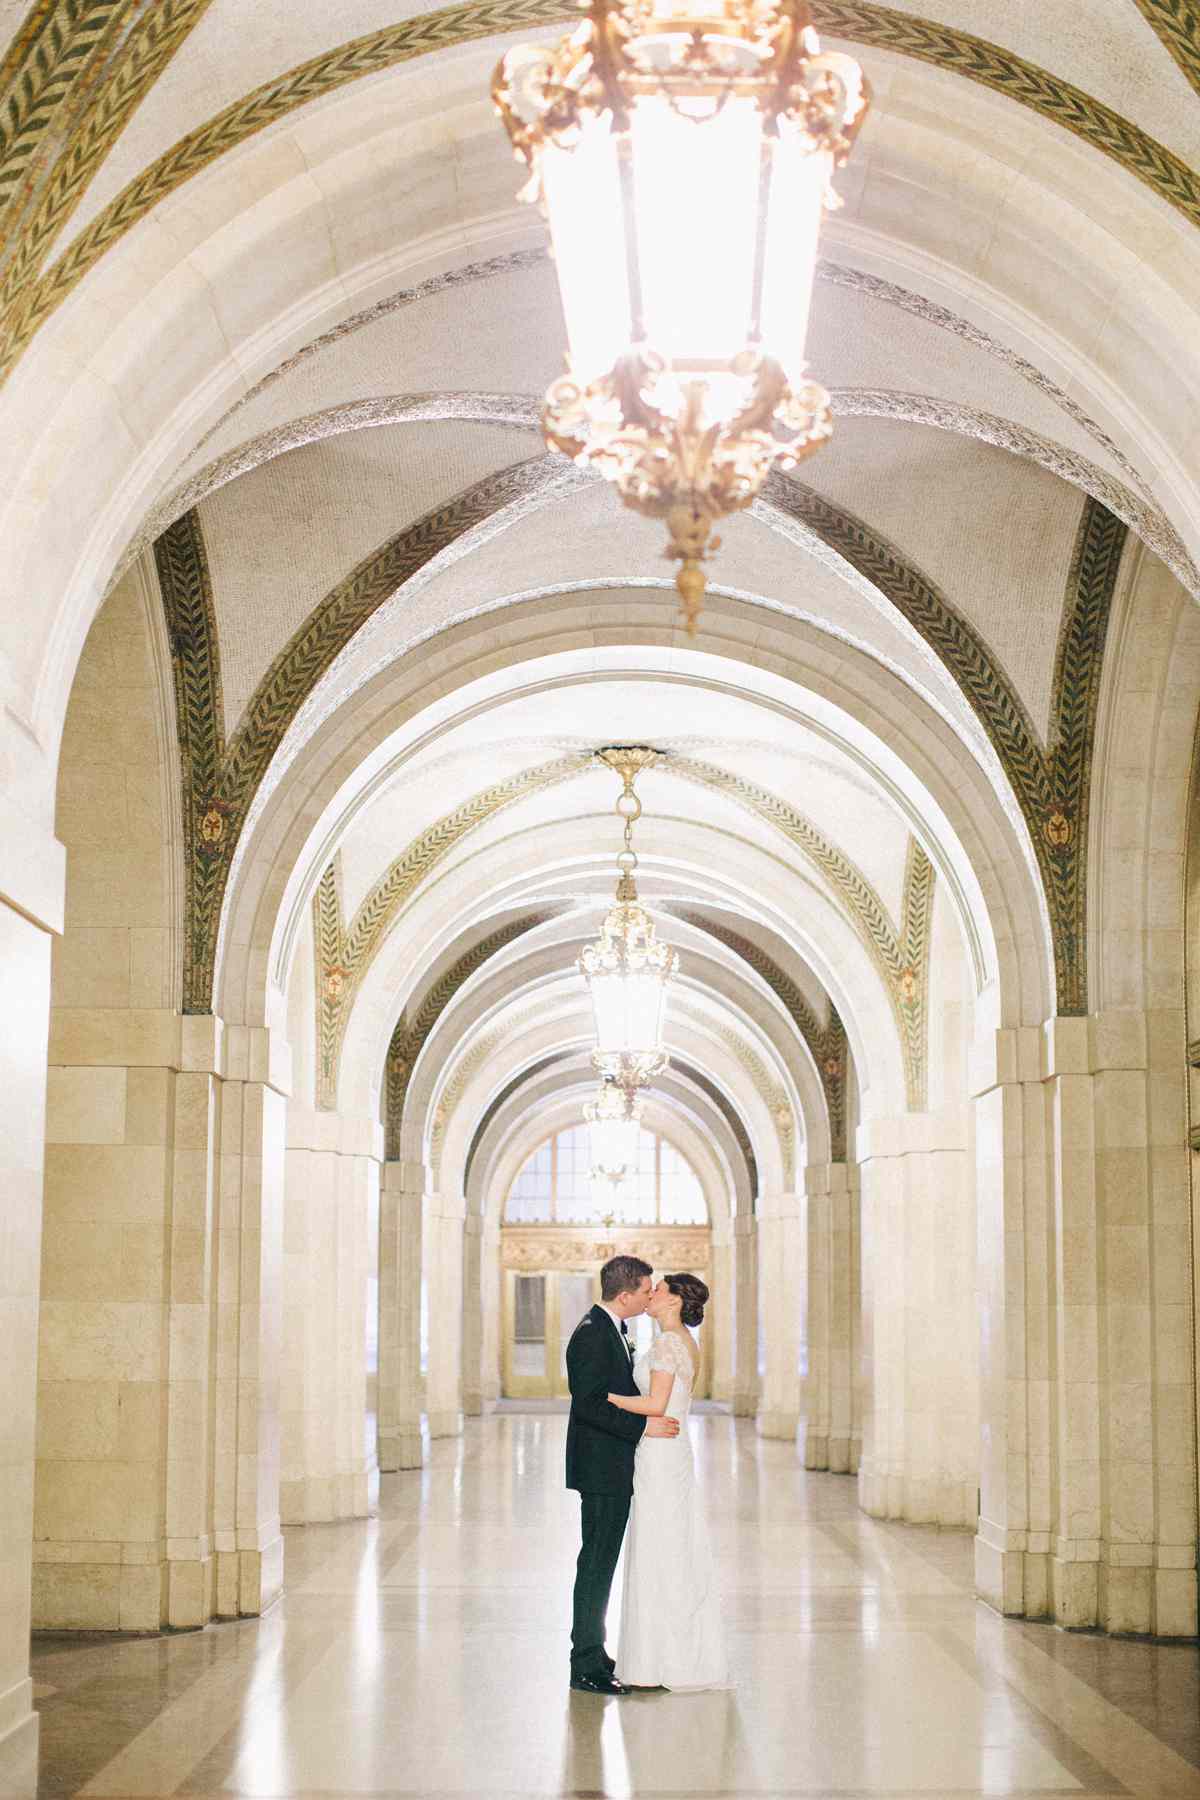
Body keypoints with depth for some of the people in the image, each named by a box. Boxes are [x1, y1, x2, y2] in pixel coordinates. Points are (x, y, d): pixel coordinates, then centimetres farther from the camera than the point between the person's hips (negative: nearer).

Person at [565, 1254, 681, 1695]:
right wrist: (642, 1426, -22)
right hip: (601, 1468, -10)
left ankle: (590, 1653, 22)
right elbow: (587, 1403, -23)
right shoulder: (592, 1334, -18)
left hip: (612, 1467, 10)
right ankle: (586, 1666, -2)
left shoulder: (612, 1331, 14)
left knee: (600, 1563, 15)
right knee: (597, 1564, -6)